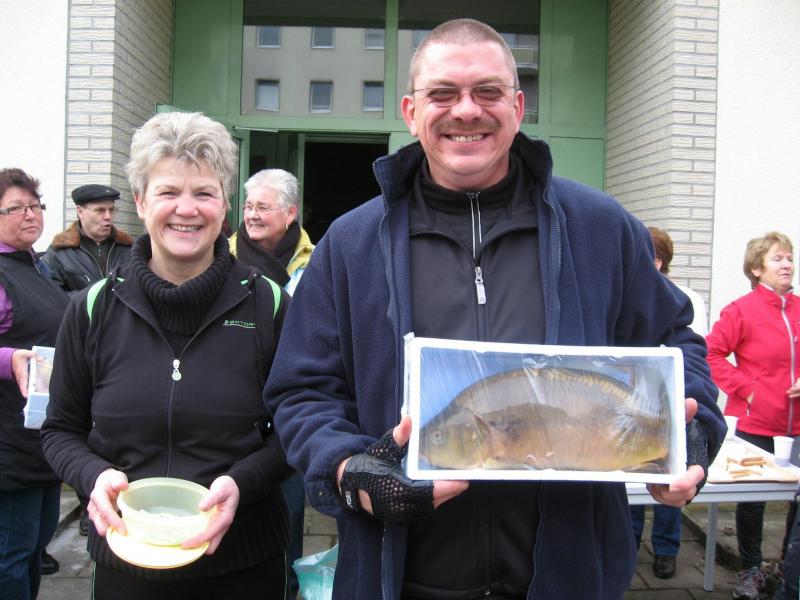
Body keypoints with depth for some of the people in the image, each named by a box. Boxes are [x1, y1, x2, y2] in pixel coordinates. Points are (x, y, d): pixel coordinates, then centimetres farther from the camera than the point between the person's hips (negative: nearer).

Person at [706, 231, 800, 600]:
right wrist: (745, 388, -13)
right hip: (754, 422, -3)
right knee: (752, 498, 9)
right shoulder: (742, 310, -8)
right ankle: (750, 570, 27)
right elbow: (712, 355, -11)